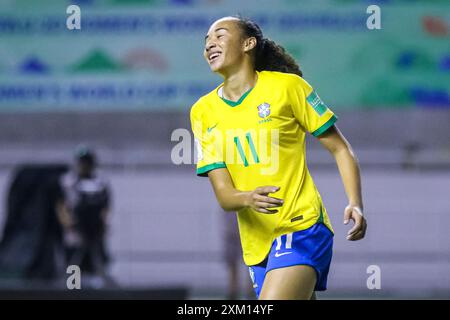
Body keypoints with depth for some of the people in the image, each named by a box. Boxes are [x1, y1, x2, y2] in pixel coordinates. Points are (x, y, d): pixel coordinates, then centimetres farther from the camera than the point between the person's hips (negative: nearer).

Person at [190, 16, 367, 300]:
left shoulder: (287, 86, -3)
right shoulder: (203, 111, 7)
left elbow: (340, 149, 2)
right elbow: (223, 195, 0)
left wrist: (355, 205, -14)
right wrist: (248, 199, -23)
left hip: (301, 227, -5)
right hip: (257, 243, 5)